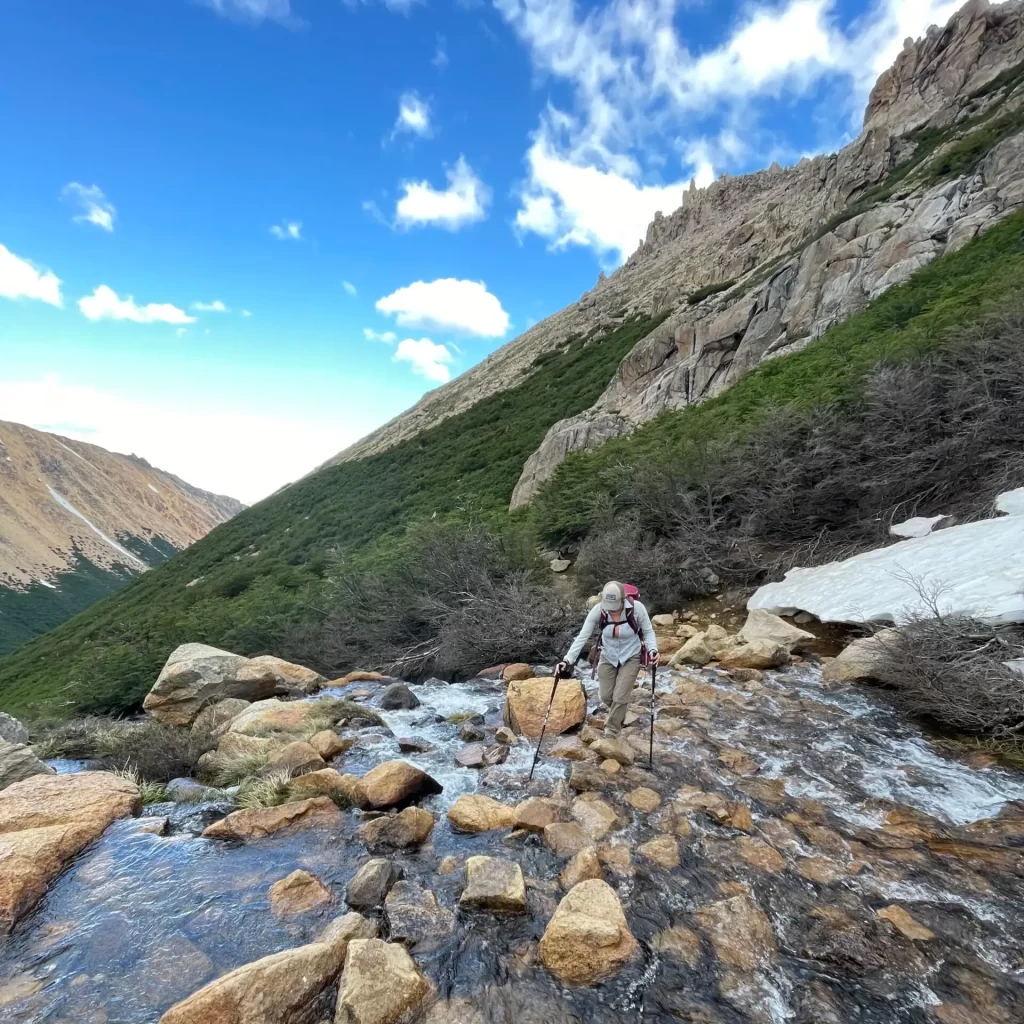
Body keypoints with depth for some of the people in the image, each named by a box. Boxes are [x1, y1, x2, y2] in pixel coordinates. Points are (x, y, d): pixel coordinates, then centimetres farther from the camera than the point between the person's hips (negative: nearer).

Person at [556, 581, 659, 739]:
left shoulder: (636, 608, -28)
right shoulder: (598, 610, -25)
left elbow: (648, 631, -12)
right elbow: (582, 636, -21)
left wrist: (653, 650, -30)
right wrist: (568, 660, -29)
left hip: (631, 658, -2)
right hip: (607, 658, 2)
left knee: (620, 698, -3)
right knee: (606, 697, 10)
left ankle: (610, 733, 20)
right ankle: (618, 714, 45)